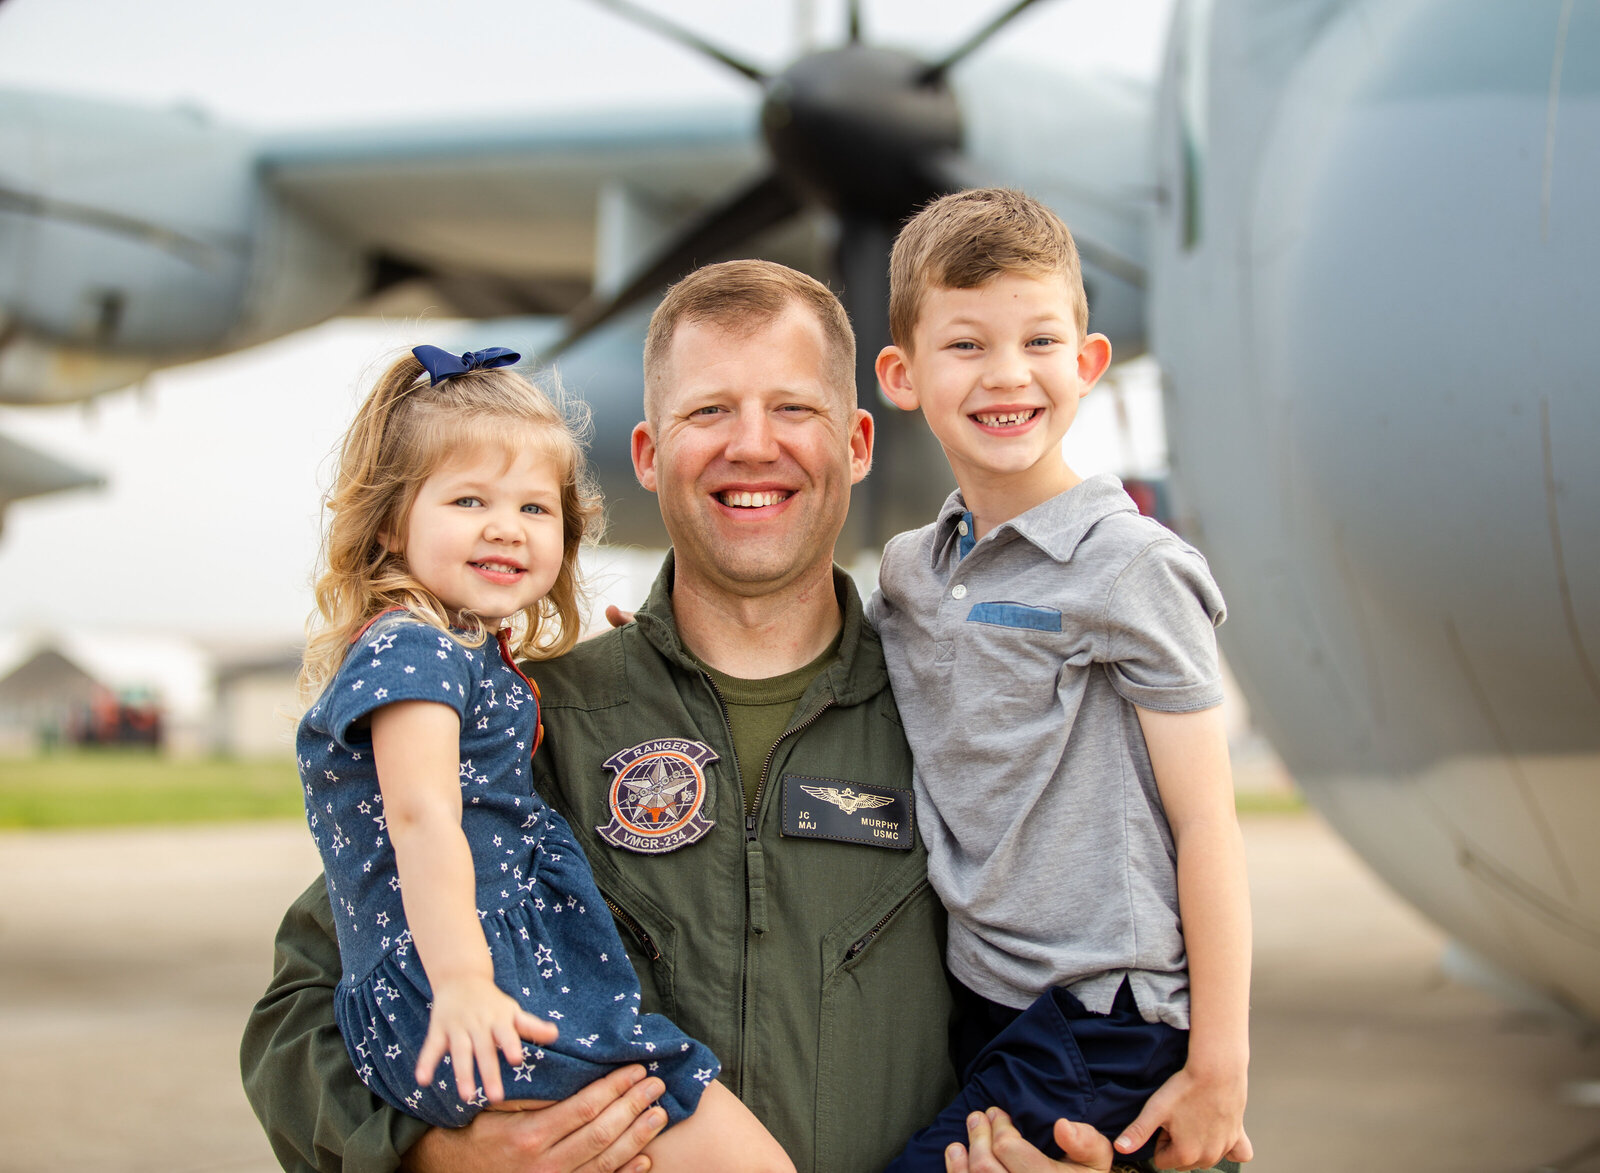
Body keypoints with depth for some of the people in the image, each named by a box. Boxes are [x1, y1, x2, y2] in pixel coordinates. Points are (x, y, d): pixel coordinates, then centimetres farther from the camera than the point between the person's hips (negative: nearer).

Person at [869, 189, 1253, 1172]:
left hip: (1103, 1023, -7)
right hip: (975, 1005, 7)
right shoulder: (909, 574, 8)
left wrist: (1219, 1066, -12)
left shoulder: (1128, 568, -11)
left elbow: (1206, 824, -11)